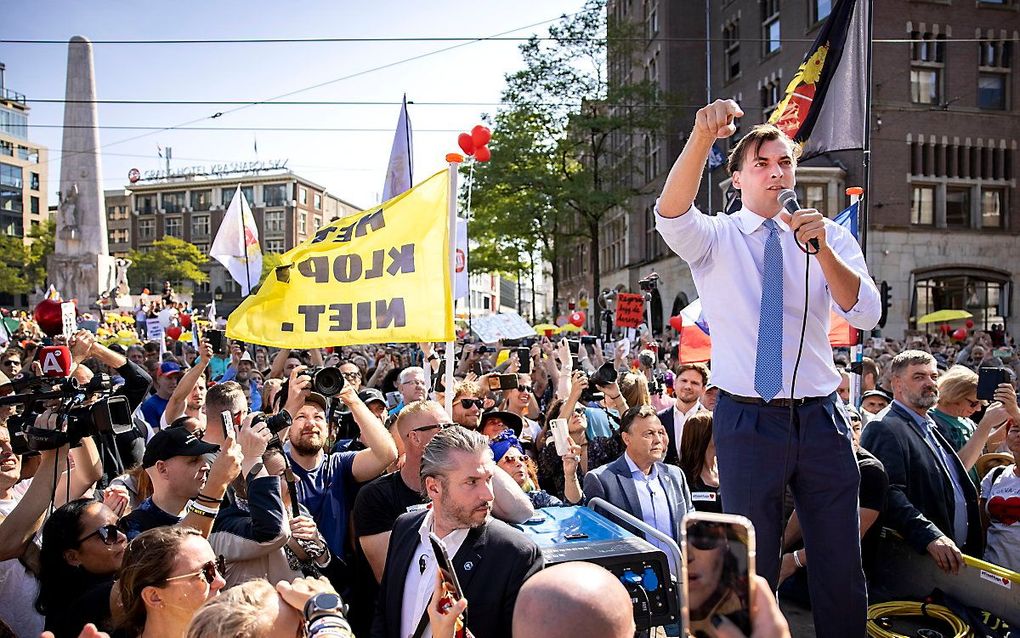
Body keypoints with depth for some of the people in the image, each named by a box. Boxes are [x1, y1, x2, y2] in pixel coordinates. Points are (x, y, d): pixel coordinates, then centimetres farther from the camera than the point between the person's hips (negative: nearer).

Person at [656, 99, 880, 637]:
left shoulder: (830, 237, 6)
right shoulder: (714, 239, -1)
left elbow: (866, 315, -9)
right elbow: (671, 215, -24)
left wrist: (821, 248, -23)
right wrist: (702, 136, -38)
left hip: (820, 417, 3)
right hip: (746, 420, -2)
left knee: (842, 567, 13)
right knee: (752, 569, 11)